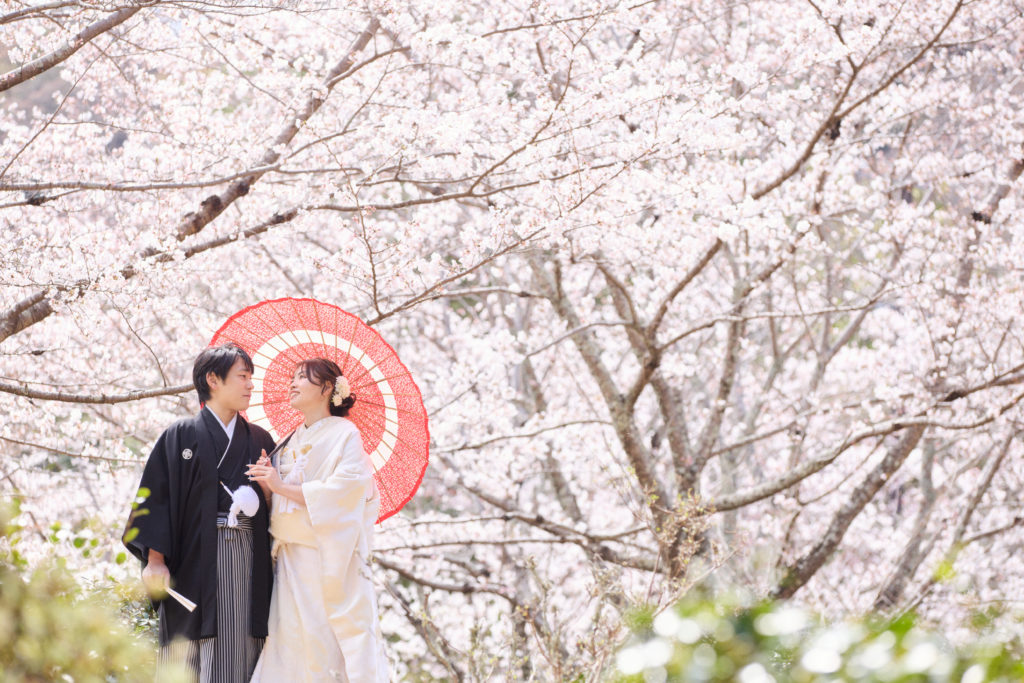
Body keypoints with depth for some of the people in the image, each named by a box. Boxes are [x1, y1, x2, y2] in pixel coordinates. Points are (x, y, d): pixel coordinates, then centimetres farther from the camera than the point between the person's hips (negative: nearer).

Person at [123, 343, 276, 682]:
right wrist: (155, 559, -12)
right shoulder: (180, 436, 6)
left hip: (249, 565, 3)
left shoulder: (260, 441, 16)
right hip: (196, 562, -3)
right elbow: (155, 498, -2)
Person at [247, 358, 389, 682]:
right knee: (291, 637, -1)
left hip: (330, 557, -6)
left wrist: (282, 487, -13)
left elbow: (343, 491, -15)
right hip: (291, 558, 6)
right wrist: (269, 483, -2)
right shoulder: (292, 442, 18)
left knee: (329, 641, -10)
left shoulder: (344, 434, -2)